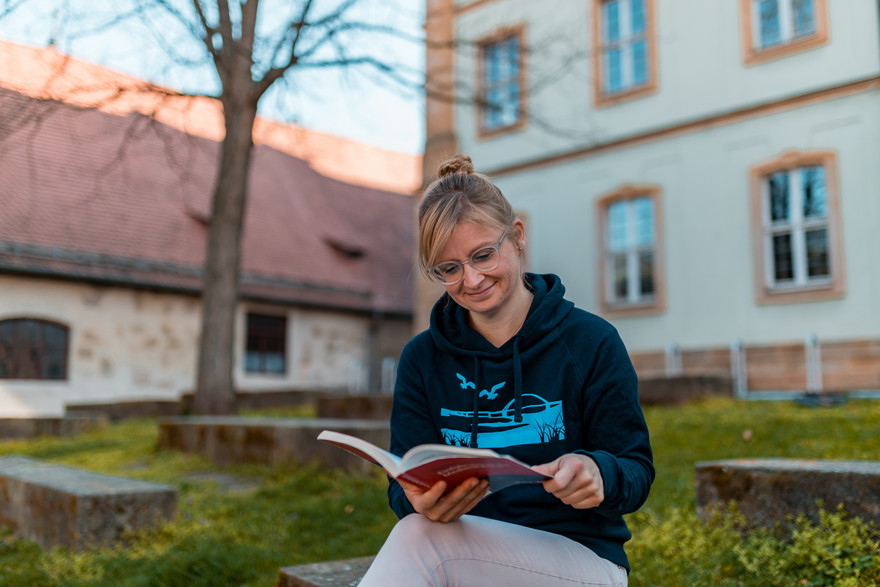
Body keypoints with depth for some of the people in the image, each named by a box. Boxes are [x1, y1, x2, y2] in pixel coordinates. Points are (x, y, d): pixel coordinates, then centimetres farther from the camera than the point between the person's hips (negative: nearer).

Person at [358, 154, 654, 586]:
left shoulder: (591, 342, -2)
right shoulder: (422, 358, 6)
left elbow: (636, 472, 0)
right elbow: (404, 484, 1)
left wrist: (598, 474, -25)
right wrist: (418, 498, -25)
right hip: (469, 550, 3)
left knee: (421, 539, -30)